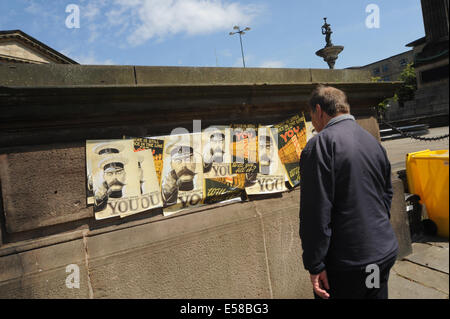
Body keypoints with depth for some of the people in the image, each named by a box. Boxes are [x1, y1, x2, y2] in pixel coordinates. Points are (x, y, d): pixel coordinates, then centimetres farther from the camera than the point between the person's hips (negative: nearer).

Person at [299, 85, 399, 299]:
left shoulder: (321, 144, -17)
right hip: (385, 255, 7)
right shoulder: (373, 141, 7)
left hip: (347, 264, -7)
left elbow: (316, 212, -21)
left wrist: (314, 265, -15)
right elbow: (387, 194, 16)